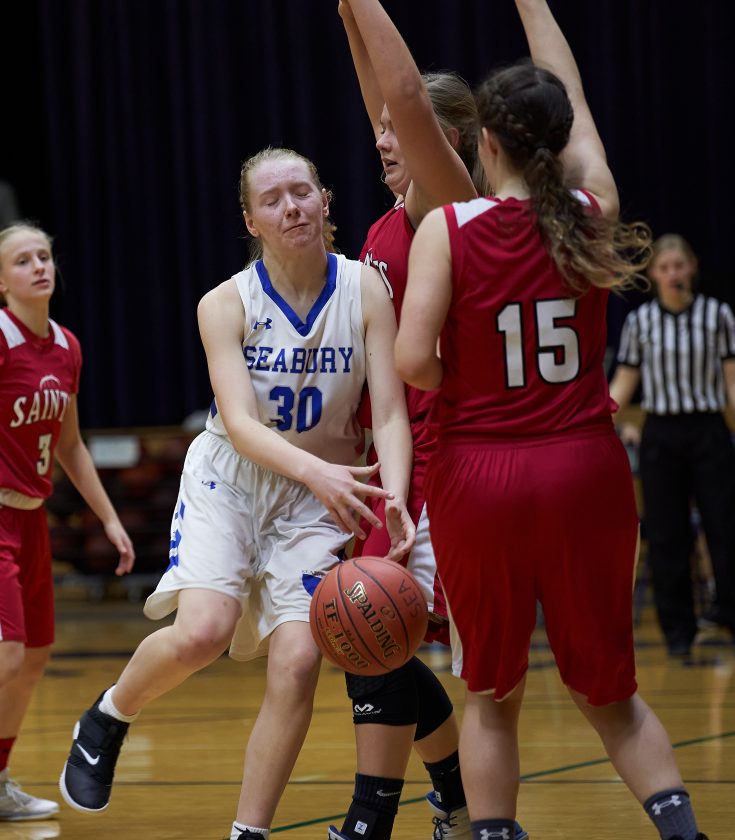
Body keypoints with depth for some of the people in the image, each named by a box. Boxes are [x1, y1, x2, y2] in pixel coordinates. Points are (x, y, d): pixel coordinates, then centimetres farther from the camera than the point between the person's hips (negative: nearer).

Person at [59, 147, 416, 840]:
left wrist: (393, 498, -33)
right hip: (229, 479, -1)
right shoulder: (226, 305, -12)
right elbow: (240, 421, -23)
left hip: (317, 495, 2)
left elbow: (390, 412, -14)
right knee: (202, 632, -24)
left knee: (297, 662, -12)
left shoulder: (365, 291, -10)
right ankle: (107, 719, 7)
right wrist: (315, 470, -42)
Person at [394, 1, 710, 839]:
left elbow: (413, 360, -18)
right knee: (609, 693, 13)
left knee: (490, 695, 12)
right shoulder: (592, 213, 0)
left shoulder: (447, 228, -9)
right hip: (585, 468, 2)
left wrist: (461, 391, 4)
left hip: (478, 476, -2)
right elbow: (570, 94, 17)